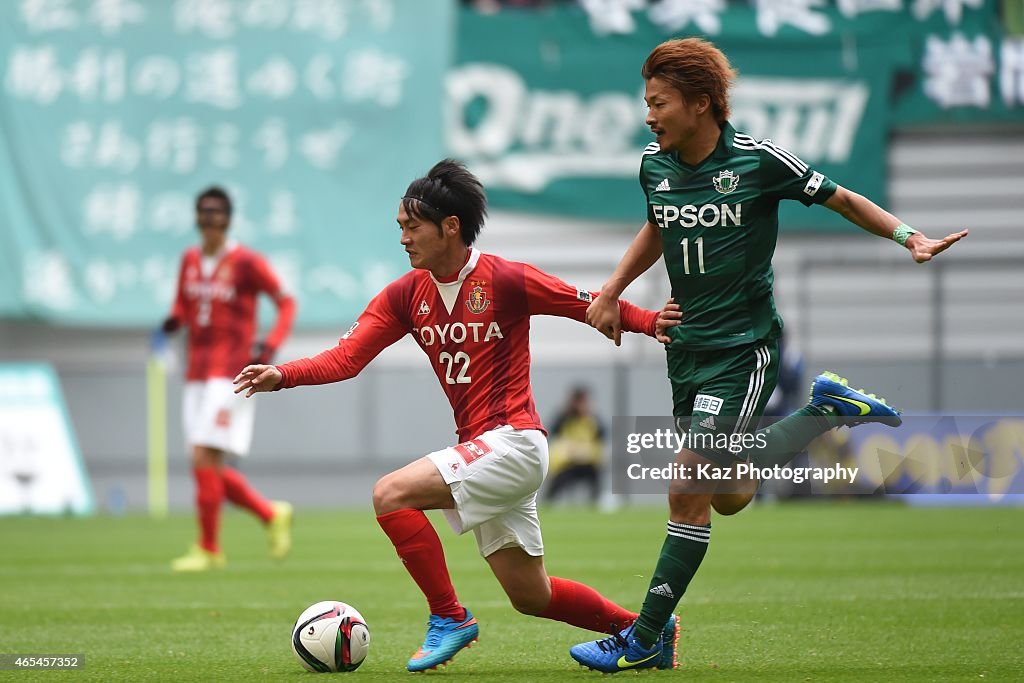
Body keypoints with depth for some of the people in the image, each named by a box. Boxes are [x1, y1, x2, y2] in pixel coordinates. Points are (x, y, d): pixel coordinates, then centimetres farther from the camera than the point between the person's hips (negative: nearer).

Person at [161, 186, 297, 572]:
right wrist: (174, 320, -1)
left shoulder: (245, 262, -7)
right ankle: (273, 515, 24)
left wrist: (270, 345, -17)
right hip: (198, 376, 7)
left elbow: (285, 303, -2)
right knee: (212, 469, 5)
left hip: (230, 375, -7)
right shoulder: (190, 261, 12)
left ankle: (208, 550, -5)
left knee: (205, 459, -14)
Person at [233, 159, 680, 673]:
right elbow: (346, 357, -3)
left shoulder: (507, 280, -11)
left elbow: (592, 307, -4)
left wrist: (652, 323, -18)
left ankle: (449, 619, -10)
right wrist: (282, 376, -19)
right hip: (480, 450, 7)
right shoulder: (405, 295, 4)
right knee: (530, 597, 13)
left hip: (513, 441, -7)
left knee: (391, 494, -22)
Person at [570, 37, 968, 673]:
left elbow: (842, 200, -2)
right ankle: (827, 409, 33)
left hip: (744, 351, -7)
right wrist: (611, 292, 14)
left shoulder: (759, 160, -15)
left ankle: (642, 641, -5)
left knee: (689, 495, -12)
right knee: (729, 496, 14)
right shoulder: (654, 165, 1)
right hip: (688, 348, 7)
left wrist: (910, 237, -14)